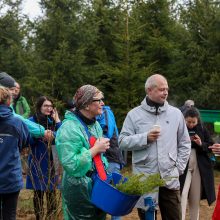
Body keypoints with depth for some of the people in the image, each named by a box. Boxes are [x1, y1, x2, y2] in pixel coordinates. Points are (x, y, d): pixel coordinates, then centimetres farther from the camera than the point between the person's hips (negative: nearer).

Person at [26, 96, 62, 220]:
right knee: (38, 192, 2)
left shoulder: (53, 121, 8)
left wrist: (57, 121, -8)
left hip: (51, 161, 3)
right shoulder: (32, 121, -4)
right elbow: (30, 140, -10)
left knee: (52, 191, 3)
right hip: (38, 161, -3)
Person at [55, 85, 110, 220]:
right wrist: (95, 149, -19)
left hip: (98, 184, 8)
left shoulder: (95, 124, 9)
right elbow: (70, 164, -24)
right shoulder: (69, 128, -17)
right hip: (79, 190, -8)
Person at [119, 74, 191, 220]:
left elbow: (184, 144, 9)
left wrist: (179, 168, 2)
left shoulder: (176, 113, 6)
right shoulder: (134, 114, 1)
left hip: (170, 179, 1)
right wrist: (145, 138, -14)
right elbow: (123, 142, -2)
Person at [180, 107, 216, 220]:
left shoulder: (203, 129, 4)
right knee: (182, 195, -14)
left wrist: (201, 144, -13)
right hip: (183, 167, -3)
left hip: (200, 168, 3)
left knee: (195, 199, 10)